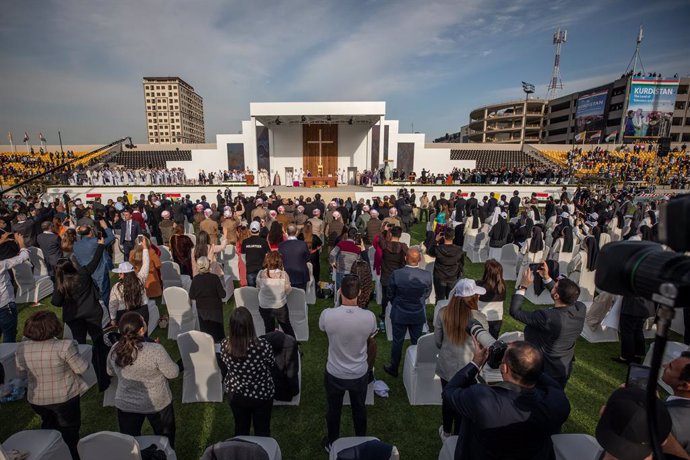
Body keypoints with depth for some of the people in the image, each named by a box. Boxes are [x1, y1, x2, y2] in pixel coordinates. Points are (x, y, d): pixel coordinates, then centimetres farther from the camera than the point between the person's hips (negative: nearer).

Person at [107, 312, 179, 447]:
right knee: (165, 437, 23)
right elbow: (173, 373, -19)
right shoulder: (155, 350, -31)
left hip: (126, 405, 4)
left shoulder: (114, 349, -16)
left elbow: (110, 372, 4)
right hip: (157, 404, -3)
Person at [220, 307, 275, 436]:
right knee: (262, 430, 24)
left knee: (240, 429, 28)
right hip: (261, 394, -2)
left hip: (235, 394, 3)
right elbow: (271, 364, -13)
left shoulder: (225, 345, -24)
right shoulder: (262, 345, -34)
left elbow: (226, 363, -3)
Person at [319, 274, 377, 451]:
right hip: (360, 374, 1)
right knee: (359, 410, 27)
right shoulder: (369, 317, -25)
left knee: (333, 410, 25)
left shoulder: (327, 314, -28)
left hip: (334, 374, -1)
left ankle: (332, 444, 49)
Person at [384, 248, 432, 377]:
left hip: (399, 314, -1)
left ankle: (394, 369, 34)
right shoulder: (427, 275, -19)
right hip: (418, 315, 1)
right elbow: (427, 294, -2)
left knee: (397, 342, 16)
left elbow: (390, 294, -8)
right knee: (416, 342, 20)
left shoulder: (396, 274, -23)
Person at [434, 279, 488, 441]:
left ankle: (446, 432, 45)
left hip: (446, 366, 2)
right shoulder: (479, 318, -21)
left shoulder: (443, 312, -14)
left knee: (447, 399, 23)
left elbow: (437, 341, -3)